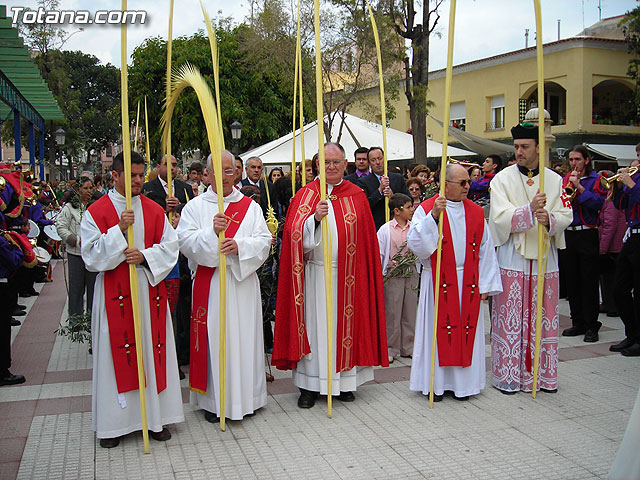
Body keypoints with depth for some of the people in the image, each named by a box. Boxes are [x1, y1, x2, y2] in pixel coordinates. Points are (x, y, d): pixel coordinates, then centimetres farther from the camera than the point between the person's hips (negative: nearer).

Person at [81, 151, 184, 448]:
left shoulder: (154, 211, 8)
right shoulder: (96, 212, 0)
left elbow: (170, 246, 3)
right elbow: (92, 255, -8)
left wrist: (145, 256, -14)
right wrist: (119, 229, -19)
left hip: (150, 289, 3)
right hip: (115, 293, -2)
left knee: (153, 349, 5)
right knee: (116, 353, 1)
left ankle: (156, 417, 15)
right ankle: (113, 423, 13)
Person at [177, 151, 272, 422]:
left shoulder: (250, 206, 10)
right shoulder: (195, 206, 6)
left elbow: (264, 241, 1)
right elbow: (185, 241, -6)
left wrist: (240, 245, -17)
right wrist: (212, 232, -22)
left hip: (243, 283, 1)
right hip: (209, 284, -1)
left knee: (244, 336, 4)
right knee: (213, 338, 0)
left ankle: (245, 396, 18)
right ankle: (213, 400, 11)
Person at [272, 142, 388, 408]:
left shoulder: (357, 196, 8)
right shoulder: (306, 194, 2)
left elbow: (366, 238, 8)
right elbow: (295, 234, -9)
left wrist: (364, 272, 3)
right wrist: (314, 218, -26)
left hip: (348, 274, 2)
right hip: (316, 273, -2)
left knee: (345, 324, 8)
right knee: (315, 325, 1)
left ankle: (345, 381, 20)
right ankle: (309, 386, 10)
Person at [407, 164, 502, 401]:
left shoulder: (476, 212, 7)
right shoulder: (427, 209, -5)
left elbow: (485, 251, 9)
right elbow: (415, 244, -17)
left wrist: (485, 284, 4)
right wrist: (433, 216, -27)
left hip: (468, 284, 4)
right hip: (438, 283, -3)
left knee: (467, 332, 7)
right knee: (438, 330, 2)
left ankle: (462, 382, 20)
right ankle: (435, 383, 14)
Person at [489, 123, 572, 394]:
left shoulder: (555, 180, 7)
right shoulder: (502, 179, -1)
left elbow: (566, 215, 2)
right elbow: (500, 218, -11)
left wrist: (549, 218, -20)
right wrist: (530, 210, -25)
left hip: (544, 260, 3)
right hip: (512, 261, -2)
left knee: (543, 319, 8)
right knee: (510, 319, 0)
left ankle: (542, 374, 20)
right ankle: (508, 375, 11)